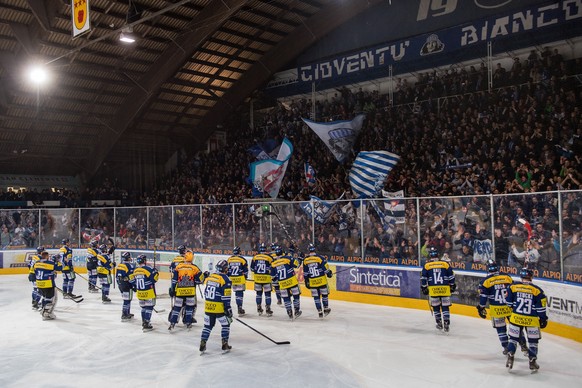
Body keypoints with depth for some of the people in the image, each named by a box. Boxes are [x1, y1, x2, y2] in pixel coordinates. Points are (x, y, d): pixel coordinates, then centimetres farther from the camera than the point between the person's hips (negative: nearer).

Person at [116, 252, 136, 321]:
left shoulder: (119, 265, 9)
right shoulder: (130, 266, -16)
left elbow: (117, 276, 15)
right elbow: (132, 277, -16)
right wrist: (134, 286, -6)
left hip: (120, 285, 9)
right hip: (127, 286, -9)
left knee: (127, 299, 19)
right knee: (127, 300, -4)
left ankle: (127, 313, 28)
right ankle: (124, 315, -4)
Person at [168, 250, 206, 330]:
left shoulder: (178, 267, -1)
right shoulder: (194, 268, -5)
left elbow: (174, 279, 1)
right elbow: (199, 280, -1)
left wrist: (172, 289, 9)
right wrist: (205, 275, 16)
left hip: (179, 291, 1)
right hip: (190, 291, -1)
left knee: (177, 306, 8)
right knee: (190, 306, 14)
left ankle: (172, 323, 5)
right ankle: (188, 322, 15)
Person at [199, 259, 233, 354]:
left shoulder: (210, 277, 9)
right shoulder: (225, 279, -12)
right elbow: (225, 296, -15)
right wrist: (228, 308, -10)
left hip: (208, 306, 6)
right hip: (219, 307, -6)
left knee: (208, 325, 14)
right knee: (225, 325, 11)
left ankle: (202, 344, 11)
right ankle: (225, 345, 11)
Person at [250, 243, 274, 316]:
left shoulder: (255, 257, -1)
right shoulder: (269, 257, -10)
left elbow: (252, 268, 7)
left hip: (257, 278, 3)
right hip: (266, 278, -3)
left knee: (259, 293, 15)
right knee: (267, 293, 5)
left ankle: (259, 309, 20)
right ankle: (268, 309, 6)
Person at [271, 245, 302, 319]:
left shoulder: (273, 263, 3)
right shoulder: (287, 258, -8)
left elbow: (273, 276, 10)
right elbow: (296, 264, -11)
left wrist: (276, 280, 27)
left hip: (282, 283, 3)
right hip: (292, 281, -3)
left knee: (286, 298, 13)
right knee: (296, 295, 11)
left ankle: (289, 313, 14)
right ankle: (297, 311, 14)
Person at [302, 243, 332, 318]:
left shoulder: (305, 260, 0)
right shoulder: (320, 257, -11)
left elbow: (305, 273, 5)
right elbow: (325, 268, -7)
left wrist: (306, 281, 14)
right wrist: (329, 273, 11)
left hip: (312, 282, 2)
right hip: (321, 280, -2)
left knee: (316, 296, 9)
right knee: (324, 294, 15)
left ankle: (319, 312, 10)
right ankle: (326, 309, 25)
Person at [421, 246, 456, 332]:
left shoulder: (427, 265, 1)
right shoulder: (445, 263, 4)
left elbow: (423, 278, 1)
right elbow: (451, 276, 8)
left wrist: (424, 288, 11)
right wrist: (452, 285, 19)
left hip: (433, 289, -1)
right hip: (445, 288, 1)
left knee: (436, 306, 13)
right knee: (445, 306, 6)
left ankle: (439, 324, 18)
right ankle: (446, 324, 1)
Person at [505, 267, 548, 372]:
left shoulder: (513, 287, -4)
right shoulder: (537, 290, -8)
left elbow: (509, 302, 4)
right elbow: (540, 308, -4)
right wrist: (543, 319, 8)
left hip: (516, 318, 1)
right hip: (532, 320, -1)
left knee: (513, 338, 12)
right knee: (533, 341, 13)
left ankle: (510, 359, 7)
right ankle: (532, 362, 15)